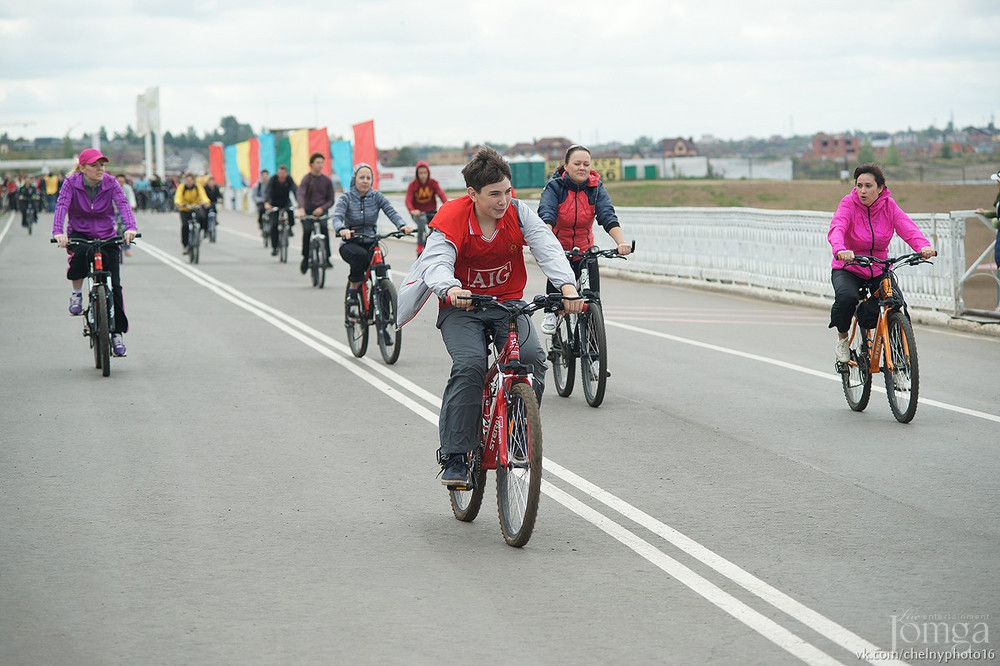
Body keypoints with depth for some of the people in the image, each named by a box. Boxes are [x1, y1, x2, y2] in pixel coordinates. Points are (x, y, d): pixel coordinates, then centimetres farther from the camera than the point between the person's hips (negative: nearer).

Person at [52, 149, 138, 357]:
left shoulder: (110, 182, -9)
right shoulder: (71, 183, -11)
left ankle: (118, 333, 6)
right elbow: (61, 206, -24)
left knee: (114, 285, -6)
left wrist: (130, 228, -42)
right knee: (79, 253, -38)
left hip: (106, 237, 1)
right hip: (79, 233, -1)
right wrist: (58, 232, -43)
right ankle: (76, 293, -9)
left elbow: (123, 205, -22)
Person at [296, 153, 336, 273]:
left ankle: (326, 258, -25)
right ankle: (305, 258, 1)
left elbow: (331, 200, 6)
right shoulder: (306, 179, -4)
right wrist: (301, 208, -39)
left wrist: (322, 208, -15)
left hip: (321, 211, 1)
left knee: (324, 227, -26)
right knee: (307, 231, -21)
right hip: (308, 211, -1)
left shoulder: (327, 180, 5)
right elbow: (301, 194, -20)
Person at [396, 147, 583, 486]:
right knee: (469, 366, -28)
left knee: (533, 357, -25)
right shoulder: (451, 219, -18)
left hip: (508, 303, 3)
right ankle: (454, 456, -18)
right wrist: (450, 289, -57)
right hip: (461, 307, -2)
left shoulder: (518, 212, -11)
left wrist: (567, 285, -44)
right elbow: (437, 262, -32)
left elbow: (547, 247, -24)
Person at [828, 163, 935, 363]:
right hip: (848, 269, -2)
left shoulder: (889, 205, -6)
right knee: (846, 297, -33)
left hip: (880, 270, 2)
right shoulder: (849, 203, -14)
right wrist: (840, 250, -55)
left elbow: (908, 228, -20)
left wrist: (924, 246, -42)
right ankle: (842, 338, -1)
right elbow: (836, 229, -32)